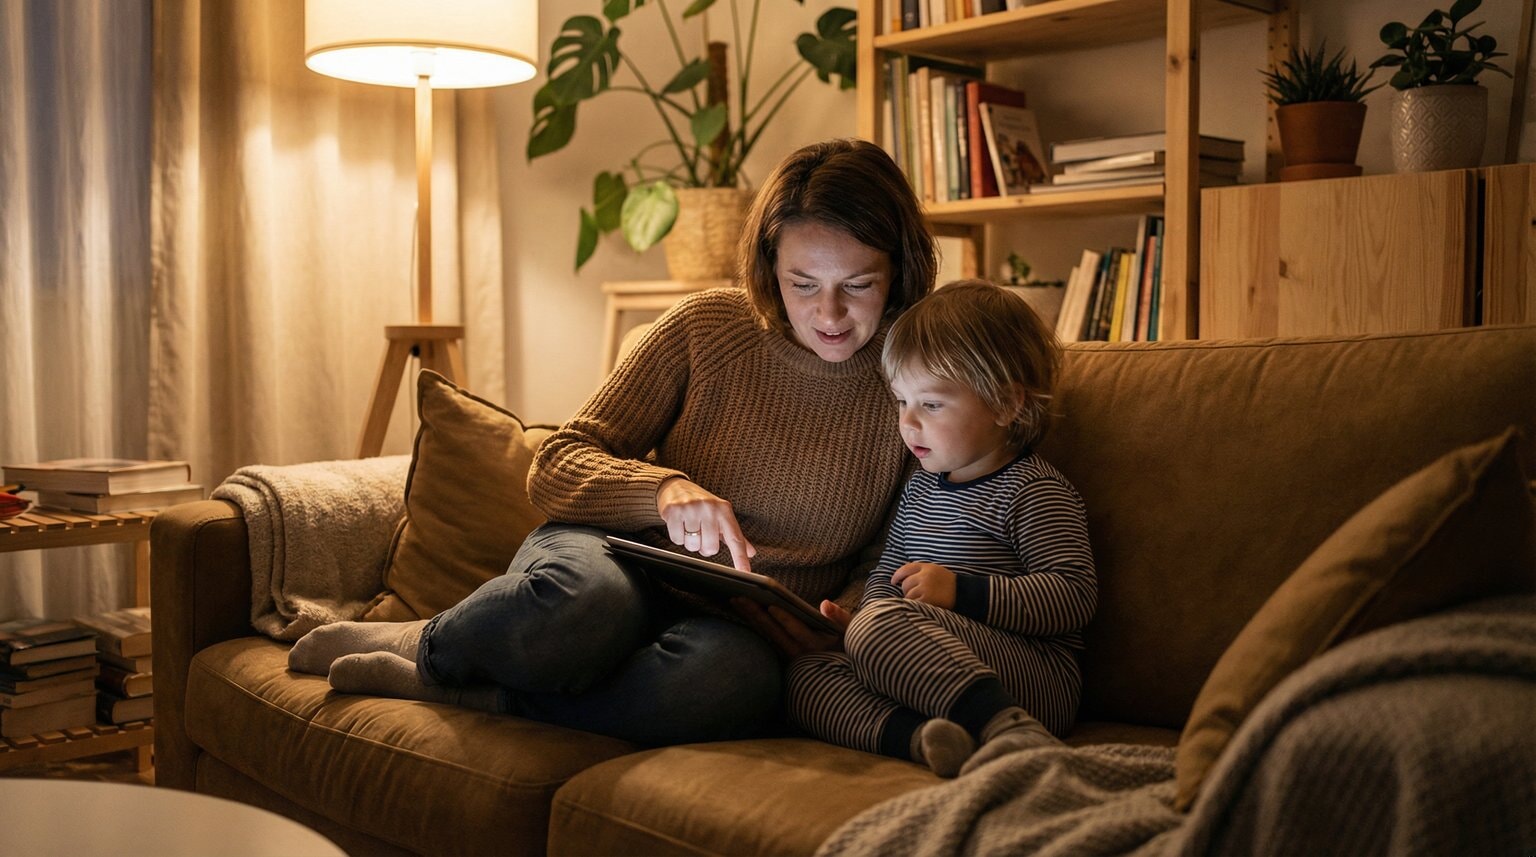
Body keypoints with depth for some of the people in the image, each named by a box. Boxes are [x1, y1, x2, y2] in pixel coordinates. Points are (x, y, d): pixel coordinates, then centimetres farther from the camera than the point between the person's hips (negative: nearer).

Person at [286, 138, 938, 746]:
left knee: (740, 678, -40)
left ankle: (446, 690, -21)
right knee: (580, 604, -40)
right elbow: (555, 468, -4)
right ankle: (427, 646, -6)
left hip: (744, 627, 1)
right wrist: (664, 489, -25)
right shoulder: (707, 325, -3)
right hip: (622, 561, 0)